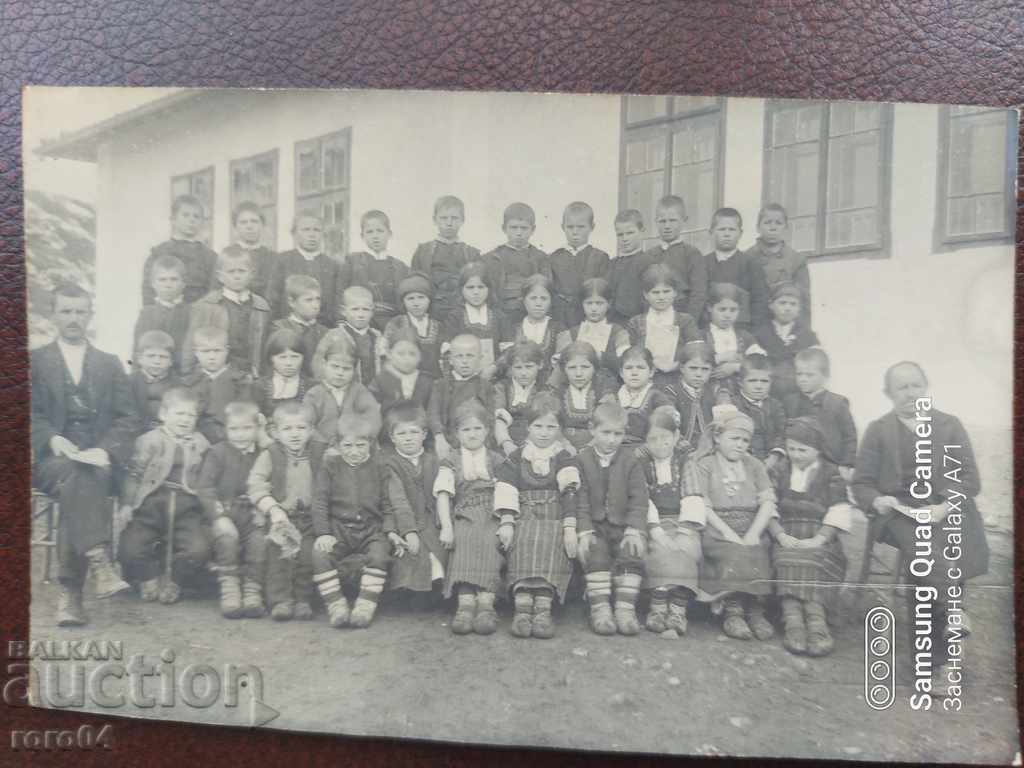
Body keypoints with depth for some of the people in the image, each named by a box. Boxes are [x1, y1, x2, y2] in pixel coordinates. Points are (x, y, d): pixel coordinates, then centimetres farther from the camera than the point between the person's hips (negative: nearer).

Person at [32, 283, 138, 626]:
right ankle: (100, 565, -44)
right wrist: (53, 439, -14)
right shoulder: (35, 361, 15)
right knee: (75, 475, -34)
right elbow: (32, 415, 6)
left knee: (78, 489, -31)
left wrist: (105, 449, -9)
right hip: (49, 458, -1)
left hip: (96, 458, 1)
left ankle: (69, 592, -28)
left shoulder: (110, 364, 18)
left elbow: (128, 419, 10)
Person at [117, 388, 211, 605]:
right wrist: (126, 503, -4)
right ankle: (149, 578, 16)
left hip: (186, 507, 1)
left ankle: (172, 581, 11)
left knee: (198, 550, -21)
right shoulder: (149, 440, 5)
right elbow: (133, 474, 4)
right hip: (151, 504, -1)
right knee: (129, 550, -18)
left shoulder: (200, 443, 13)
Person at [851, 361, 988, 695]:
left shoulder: (950, 425, 16)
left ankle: (937, 662, -20)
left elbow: (970, 479, 8)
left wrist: (944, 507, -10)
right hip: (899, 513, 0)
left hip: (947, 511, 0)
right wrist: (877, 501, -11)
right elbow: (860, 483, 11)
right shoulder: (878, 430, 15)